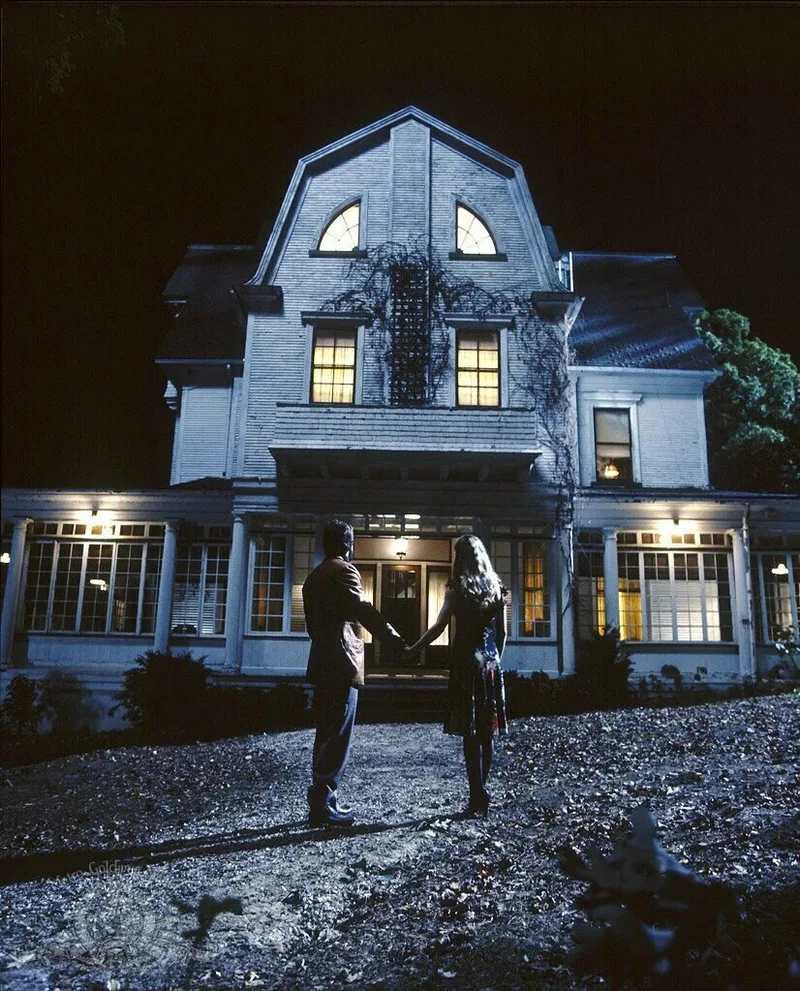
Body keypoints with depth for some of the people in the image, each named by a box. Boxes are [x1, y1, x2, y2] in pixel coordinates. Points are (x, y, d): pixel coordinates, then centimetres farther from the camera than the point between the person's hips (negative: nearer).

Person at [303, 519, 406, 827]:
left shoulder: (314, 576, 19)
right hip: (342, 664, -9)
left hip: (322, 663, 9)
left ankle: (321, 801, 17)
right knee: (337, 736, -6)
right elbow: (363, 610, -23)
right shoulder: (344, 570, -9)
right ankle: (323, 805, -5)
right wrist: (394, 639, -25)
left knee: (326, 733, 14)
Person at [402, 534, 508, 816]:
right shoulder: (496, 588, 8)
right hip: (491, 666, 5)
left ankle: (478, 795, -4)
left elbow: (438, 627, -7)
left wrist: (412, 650, 2)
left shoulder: (458, 587, -5)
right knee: (486, 732, 10)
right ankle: (480, 794, 17)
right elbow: (502, 633, 10)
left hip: (465, 665, -5)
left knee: (470, 734, -2)